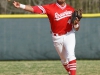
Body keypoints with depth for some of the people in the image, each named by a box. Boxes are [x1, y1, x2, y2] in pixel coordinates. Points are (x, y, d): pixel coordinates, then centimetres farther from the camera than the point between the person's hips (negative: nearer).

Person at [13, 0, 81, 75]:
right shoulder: (50, 8, -10)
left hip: (69, 35, -1)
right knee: (64, 60, 12)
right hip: (57, 38, 1)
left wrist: (76, 23, -22)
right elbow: (34, 9, -24)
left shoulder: (71, 9, -4)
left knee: (71, 55, -20)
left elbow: (76, 29, 2)